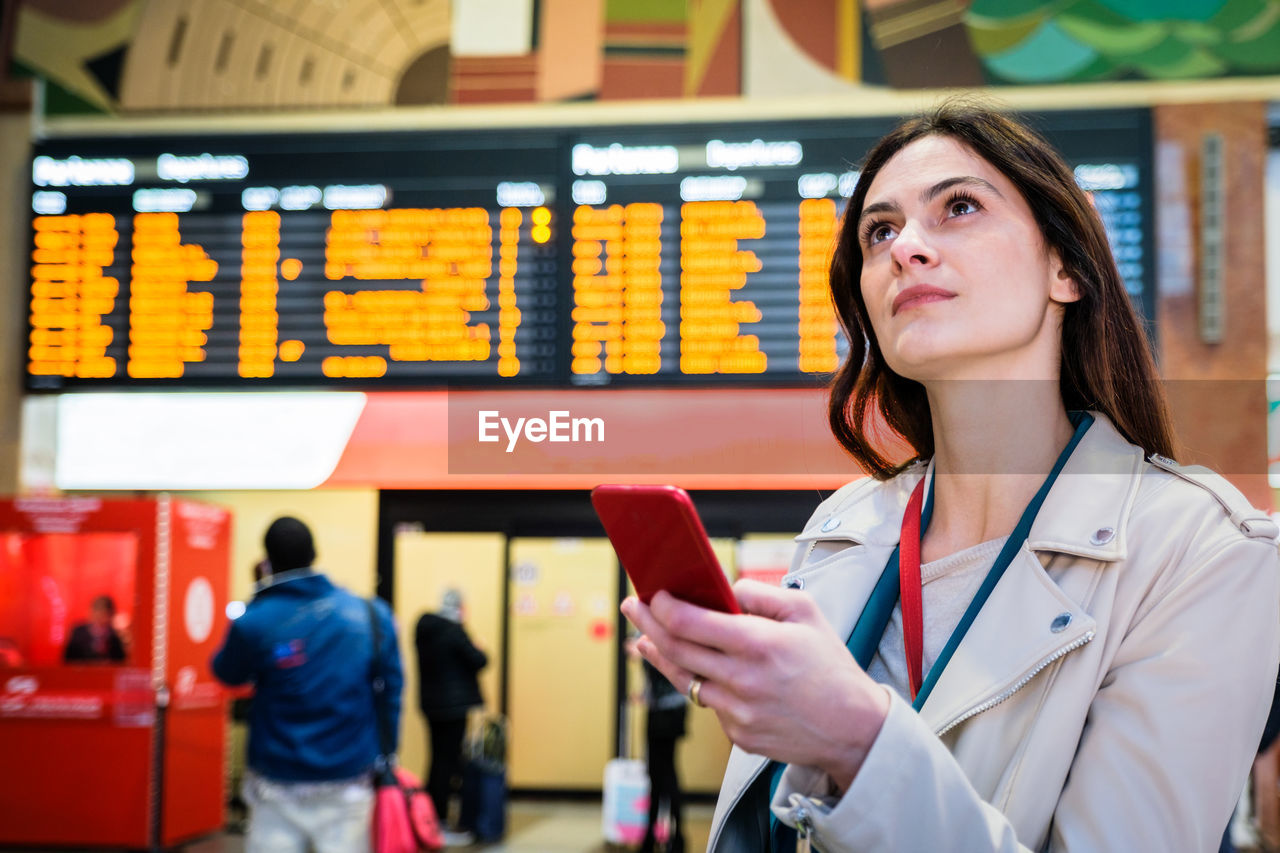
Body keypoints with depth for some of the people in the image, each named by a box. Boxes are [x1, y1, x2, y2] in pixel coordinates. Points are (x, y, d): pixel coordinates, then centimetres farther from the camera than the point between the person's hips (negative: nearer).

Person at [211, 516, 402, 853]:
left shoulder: (253, 623, -13)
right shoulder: (371, 614, -6)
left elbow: (227, 673, 7)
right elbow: (391, 690, 0)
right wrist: (383, 755, 10)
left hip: (277, 780, -1)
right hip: (348, 779, 1)